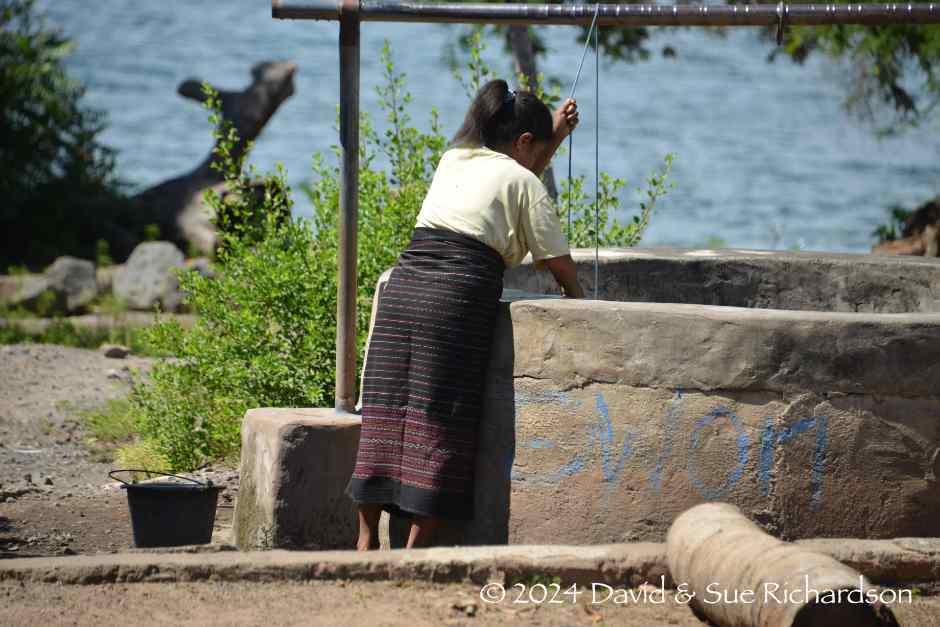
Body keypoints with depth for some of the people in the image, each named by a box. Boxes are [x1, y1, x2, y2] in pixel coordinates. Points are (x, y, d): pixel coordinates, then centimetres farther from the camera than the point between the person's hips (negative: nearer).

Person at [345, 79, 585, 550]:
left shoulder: (454, 159, 25)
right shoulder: (522, 182, 7)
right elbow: (557, 263, 8)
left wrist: (555, 136, 43)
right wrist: (577, 300, 27)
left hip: (402, 284, 6)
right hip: (458, 295, -6)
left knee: (386, 409, 7)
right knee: (440, 421, -2)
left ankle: (367, 538, 9)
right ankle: (417, 547, -2)